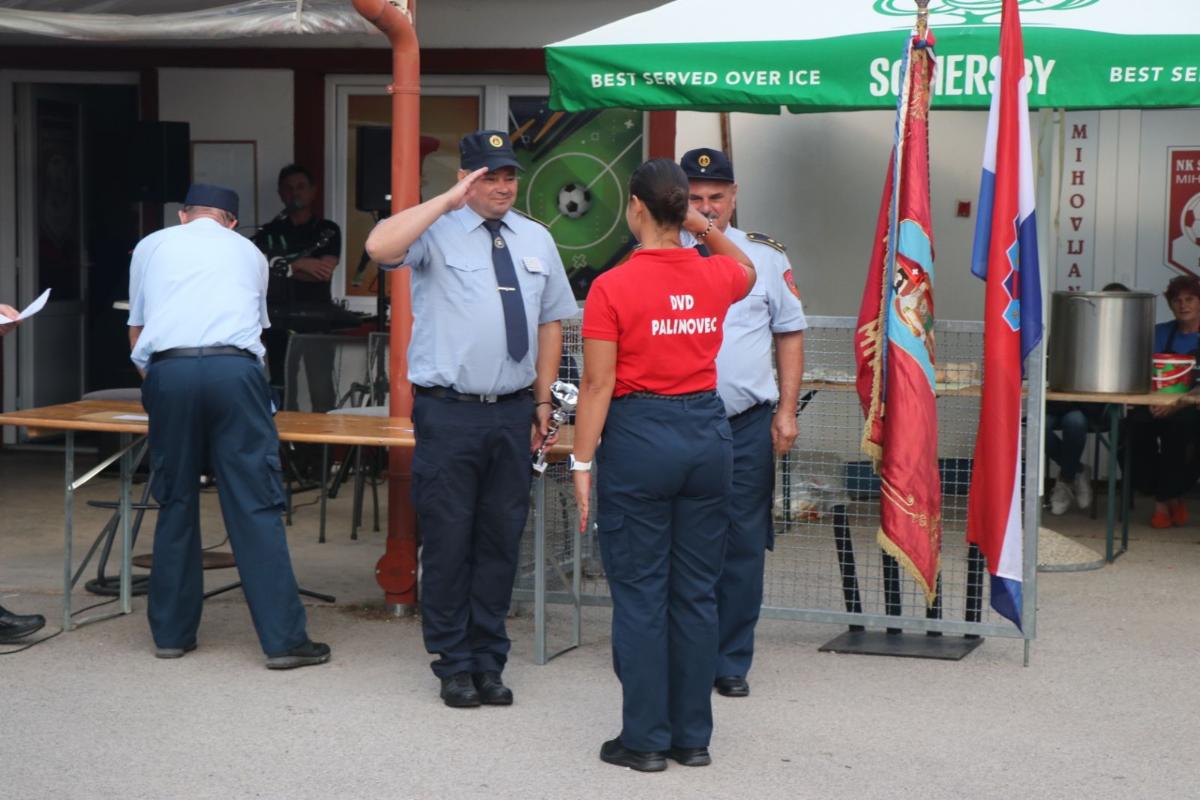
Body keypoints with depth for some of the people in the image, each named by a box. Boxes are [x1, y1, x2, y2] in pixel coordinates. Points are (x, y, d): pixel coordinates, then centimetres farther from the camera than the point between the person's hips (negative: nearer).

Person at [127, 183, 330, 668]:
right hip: (234, 369, -1)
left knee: (175, 504, 12)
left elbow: (136, 329, 31)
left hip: (168, 370, 1)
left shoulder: (152, 246, 24)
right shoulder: (248, 253, 25)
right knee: (255, 508, -2)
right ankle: (283, 639, -2)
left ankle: (171, 633, 17)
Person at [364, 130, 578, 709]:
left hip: (513, 412, 5)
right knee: (448, 542, 1)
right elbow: (380, 247, -26)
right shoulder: (436, 232, -4)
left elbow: (550, 321, 17)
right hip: (448, 412, -4)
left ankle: (489, 662, 21)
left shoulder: (535, 240, 12)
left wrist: (542, 401, 12)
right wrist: (449, 201, -22)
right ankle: (454, 665, 13)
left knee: (501, 541, 10)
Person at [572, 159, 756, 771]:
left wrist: (582, 464, -6)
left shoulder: (612, 288, -11)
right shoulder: (716, 277, 3)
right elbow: (747, 270, 31)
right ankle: (693, 736, 16)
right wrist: (708, 229, 20)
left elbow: (598, 386, -11)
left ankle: (645, 739, 7)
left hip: (638, 436, -4)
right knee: (696, 593, 10)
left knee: (640, 594, 3)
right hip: (708, 433, 5)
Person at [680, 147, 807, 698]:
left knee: (742, 545, 4)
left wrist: (786, 411, 5)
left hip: (747, 426, 1)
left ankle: (731, 662, 14)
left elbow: (790, 334, 12)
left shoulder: (765, 257, 8)